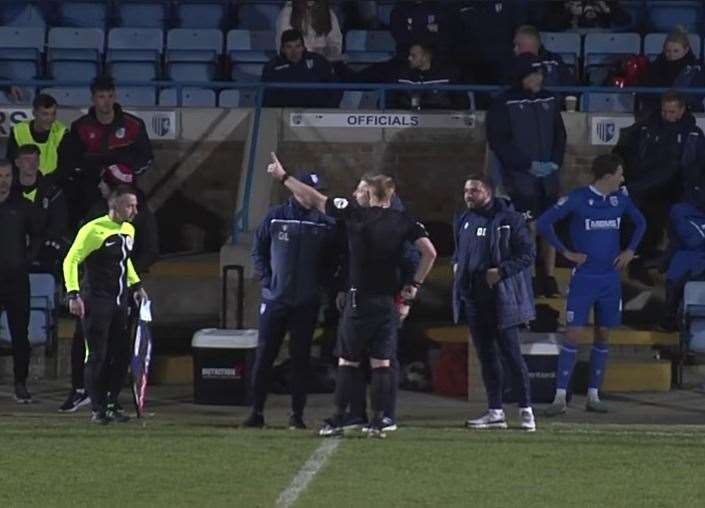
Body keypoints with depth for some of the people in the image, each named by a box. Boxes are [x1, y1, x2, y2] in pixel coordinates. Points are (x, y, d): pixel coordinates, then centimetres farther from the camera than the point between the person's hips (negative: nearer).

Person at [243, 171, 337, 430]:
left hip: (307, 303, 0)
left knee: (300, 357, 2)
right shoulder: (276, 217, 2)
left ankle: (297, 415, 7)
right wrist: (266, 279, 0)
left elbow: (334, 259, 8)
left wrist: (323, 283, -4)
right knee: (264, 355, 1)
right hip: (275, 299, 0)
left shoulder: (325, 223, 1)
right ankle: (256, 412, 7)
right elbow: (258, 249, 9)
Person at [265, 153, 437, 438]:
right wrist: (415, 284, 5)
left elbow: (315, 199, 1)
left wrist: (283, 177, 11)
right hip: (388, 302, 2)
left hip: (359, 299, -2)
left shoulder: (355, 214, -5)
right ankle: (377, 423, 1)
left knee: (347, 362, 5)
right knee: (381, 364, 4)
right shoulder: (403, 222, 0)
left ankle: (338, 421, 5)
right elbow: (430, 252, -6)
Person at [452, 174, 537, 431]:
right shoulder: (463, 221, 14)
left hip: (501, 298, -7)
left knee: (511, 354, -6)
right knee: (486, 356, 9)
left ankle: (526, 410, 0)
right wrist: (456, 266, 10)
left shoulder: (508, 219, -7)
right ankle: (495, 412, 14)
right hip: (472, 297, 7)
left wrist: (501, 271, -17)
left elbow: (527, 253, -8)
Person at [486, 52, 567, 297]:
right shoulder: (504, 104, -7)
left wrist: (555, 162, -2)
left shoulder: (549, 101, 9)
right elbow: (498, 142, -9)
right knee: (529, 228, -9)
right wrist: (528, 165, -14)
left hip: (548, 176, 5)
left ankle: (548, 277, 13)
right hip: (520, 176, -5)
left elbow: (559, 135, 16)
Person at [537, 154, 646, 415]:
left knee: (603, 335, 7)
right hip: (583, 278, -5)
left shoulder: (620, 198, 4)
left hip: (610, 278, 5)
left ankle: (593, 395, 15)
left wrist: (630, 250, 8)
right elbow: (544, 222, -9)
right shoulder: (578, 199, -11)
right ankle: (560, 397, -9)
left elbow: (640, 222, 22)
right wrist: (566, 252, -10)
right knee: (572, 334, -9)